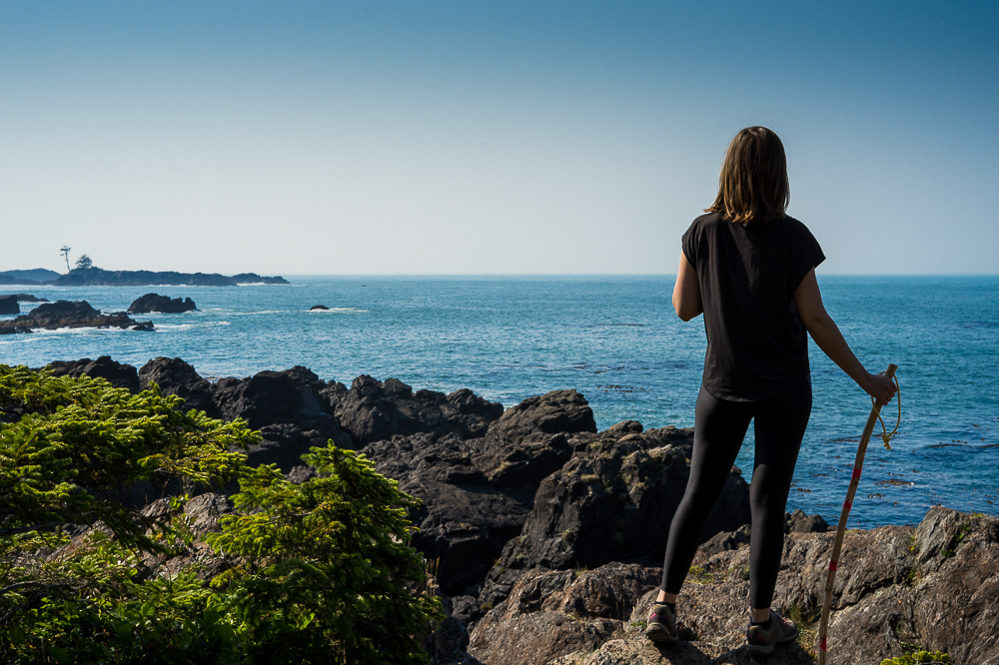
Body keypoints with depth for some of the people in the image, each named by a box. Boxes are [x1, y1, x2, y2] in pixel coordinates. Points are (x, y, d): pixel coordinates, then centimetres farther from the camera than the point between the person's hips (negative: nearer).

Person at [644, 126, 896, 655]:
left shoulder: (703, 232, -6)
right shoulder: (792, 237, -12)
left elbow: (684, 308, 0)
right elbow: (816, 320, -11)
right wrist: (866, 379, -2)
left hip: (722, 384, 2)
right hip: (784, 388, -2)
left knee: (699, 492, 12)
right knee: (768, 499, 5)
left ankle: (664, 607, 13)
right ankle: (761, 622, 14)